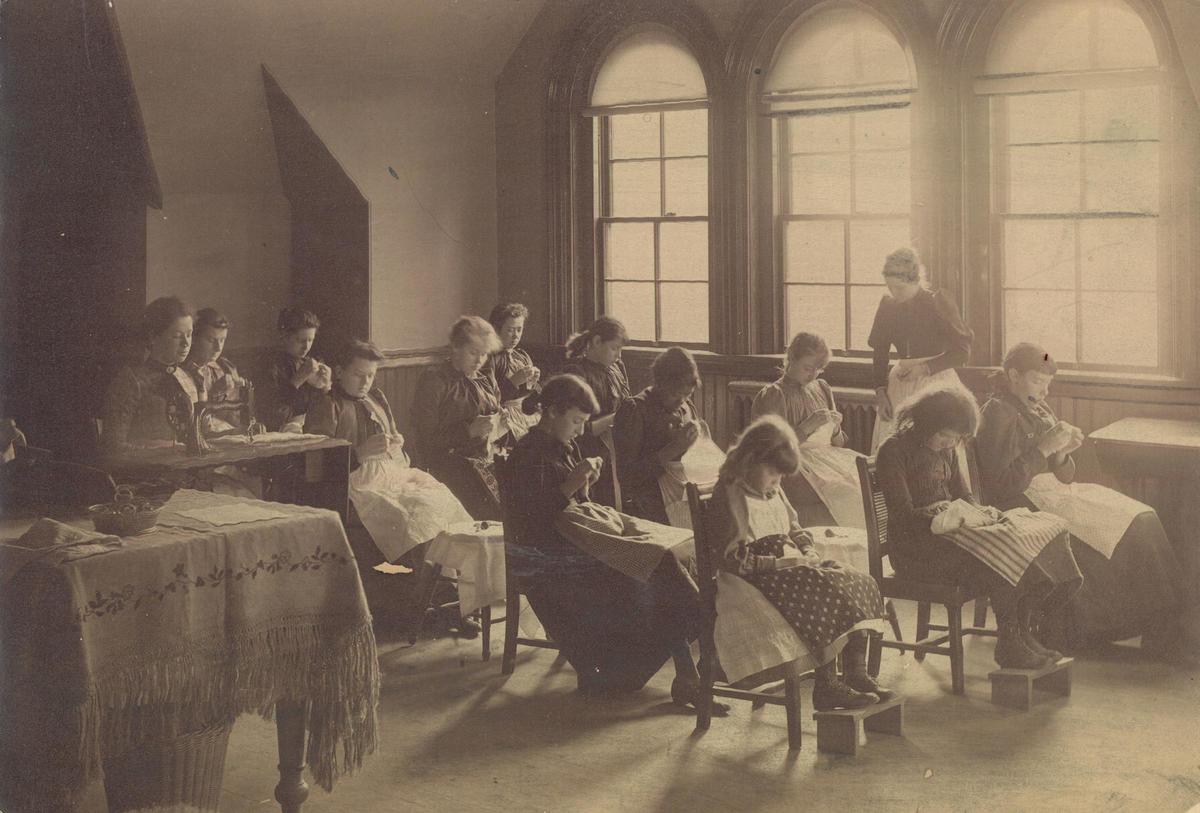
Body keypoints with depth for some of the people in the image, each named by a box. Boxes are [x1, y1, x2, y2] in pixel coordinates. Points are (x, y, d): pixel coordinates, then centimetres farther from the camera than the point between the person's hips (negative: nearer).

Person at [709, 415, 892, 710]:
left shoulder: (774, 493, 19)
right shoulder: (729, 495, -9)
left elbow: (796, 530, 29)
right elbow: (729, 557, -16)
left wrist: (808, 553, 6)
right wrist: (777, 563, -21)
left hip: (791, 564, 9)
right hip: (758, 577, -9)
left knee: (861, 583, -11)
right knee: (829, 591, -32)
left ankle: (856, 674, -13)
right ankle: (826, 686, -29)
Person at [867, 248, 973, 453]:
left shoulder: (938, 302, -8)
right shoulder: (888, 304, 4)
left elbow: (962, 351, -6)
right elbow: (880, 352, 10)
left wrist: (925, 367, -15)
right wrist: (880, 391, 0)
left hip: (936, 380, -4)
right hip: (900, 384, 4)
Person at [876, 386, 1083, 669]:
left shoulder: (945, 451, 16)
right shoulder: (894, 451, -9)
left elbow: (964, 496, 19)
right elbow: (903, 513, -16)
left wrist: (981, 512, -4)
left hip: (949, 534, 8)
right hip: (914, 547, -8)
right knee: (995, 559, -31)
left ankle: (1023, 633, -11)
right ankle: (1009, 646, -22)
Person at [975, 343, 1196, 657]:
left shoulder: (1037, 410, 16)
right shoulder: (998, 414, -10)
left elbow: (1062, 477, 16)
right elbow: (1001, 484, -18)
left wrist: (1062, 452, -6)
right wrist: (1044, 448, -21)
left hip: (1054, 492, 9)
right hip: (1025, 505, -9)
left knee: (1143, 519, -10)